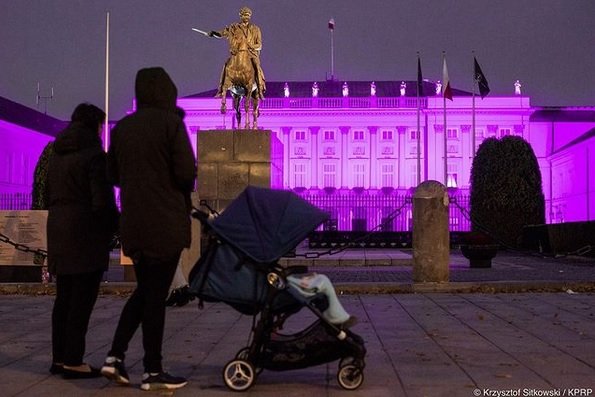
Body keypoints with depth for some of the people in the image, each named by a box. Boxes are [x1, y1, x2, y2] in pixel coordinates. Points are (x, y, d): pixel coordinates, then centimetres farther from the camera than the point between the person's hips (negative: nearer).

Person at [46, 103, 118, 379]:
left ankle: (59, 358, 20)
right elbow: (102, 200, -16)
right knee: (82, 300, -4)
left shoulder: (56, 155, 14)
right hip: (86, 234, -8)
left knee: (64, 298, 14)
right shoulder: (94, 155, -12)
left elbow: (48, 197, 19)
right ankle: (73, 361, -2)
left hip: (58, 232, 8)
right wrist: (116, 226, -3)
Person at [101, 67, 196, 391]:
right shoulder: (170, 122, -10)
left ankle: (115, 356, 11)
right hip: (165, 222, -6)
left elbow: (113, 175, 14)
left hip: (133, 222, 6)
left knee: (144, 289, 19)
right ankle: (153, 371, 8)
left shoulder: (122, 127, 8)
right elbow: (187, 172, -14)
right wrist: (180, 190, 6)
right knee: (156, 294, 1)